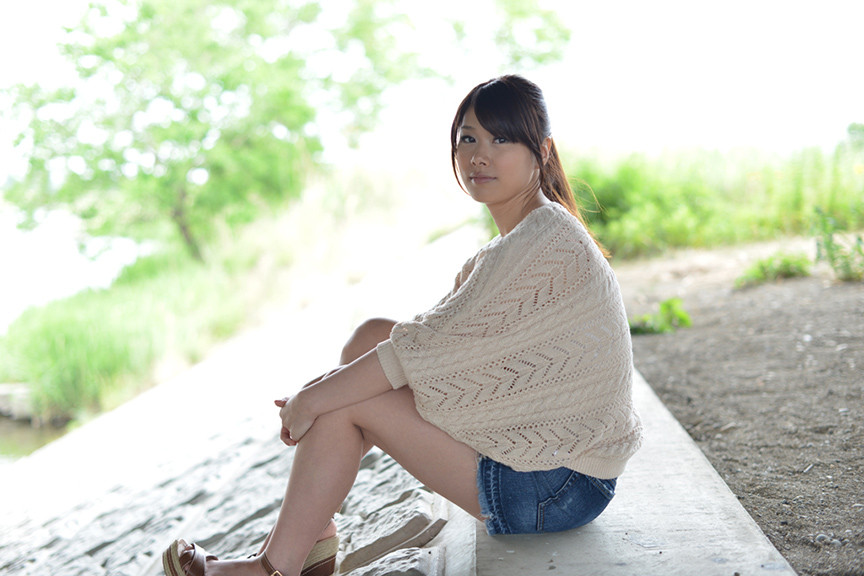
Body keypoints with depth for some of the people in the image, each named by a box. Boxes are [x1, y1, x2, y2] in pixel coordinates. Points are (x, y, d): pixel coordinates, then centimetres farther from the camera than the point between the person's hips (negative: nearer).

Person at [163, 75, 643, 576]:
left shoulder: (549, 244, -21)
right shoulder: (519, 242, 11)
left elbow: (433, 347, -23)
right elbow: (443, 346, 10)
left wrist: (311, 400, -13)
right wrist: (324, 388, 1)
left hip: (556, 487, -9)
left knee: (344, 404, -11)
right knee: (371, 335, 4)